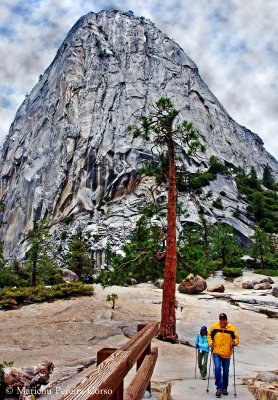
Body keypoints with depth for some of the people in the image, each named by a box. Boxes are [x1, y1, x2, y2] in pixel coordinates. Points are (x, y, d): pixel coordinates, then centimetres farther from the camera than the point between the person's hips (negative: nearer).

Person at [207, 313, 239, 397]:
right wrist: (210, 343, -3)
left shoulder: (232, 328, -6)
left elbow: (237, 338, 4)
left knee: (225, 372, 14)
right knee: (217, 368, -18)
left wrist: (234, 342, -17)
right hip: (216, 352, -1)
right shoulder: (214, 327, -5)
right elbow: (209, 335, 10)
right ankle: (219, 387, -6)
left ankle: (224, 388, 32)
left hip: (227, 354, 1)